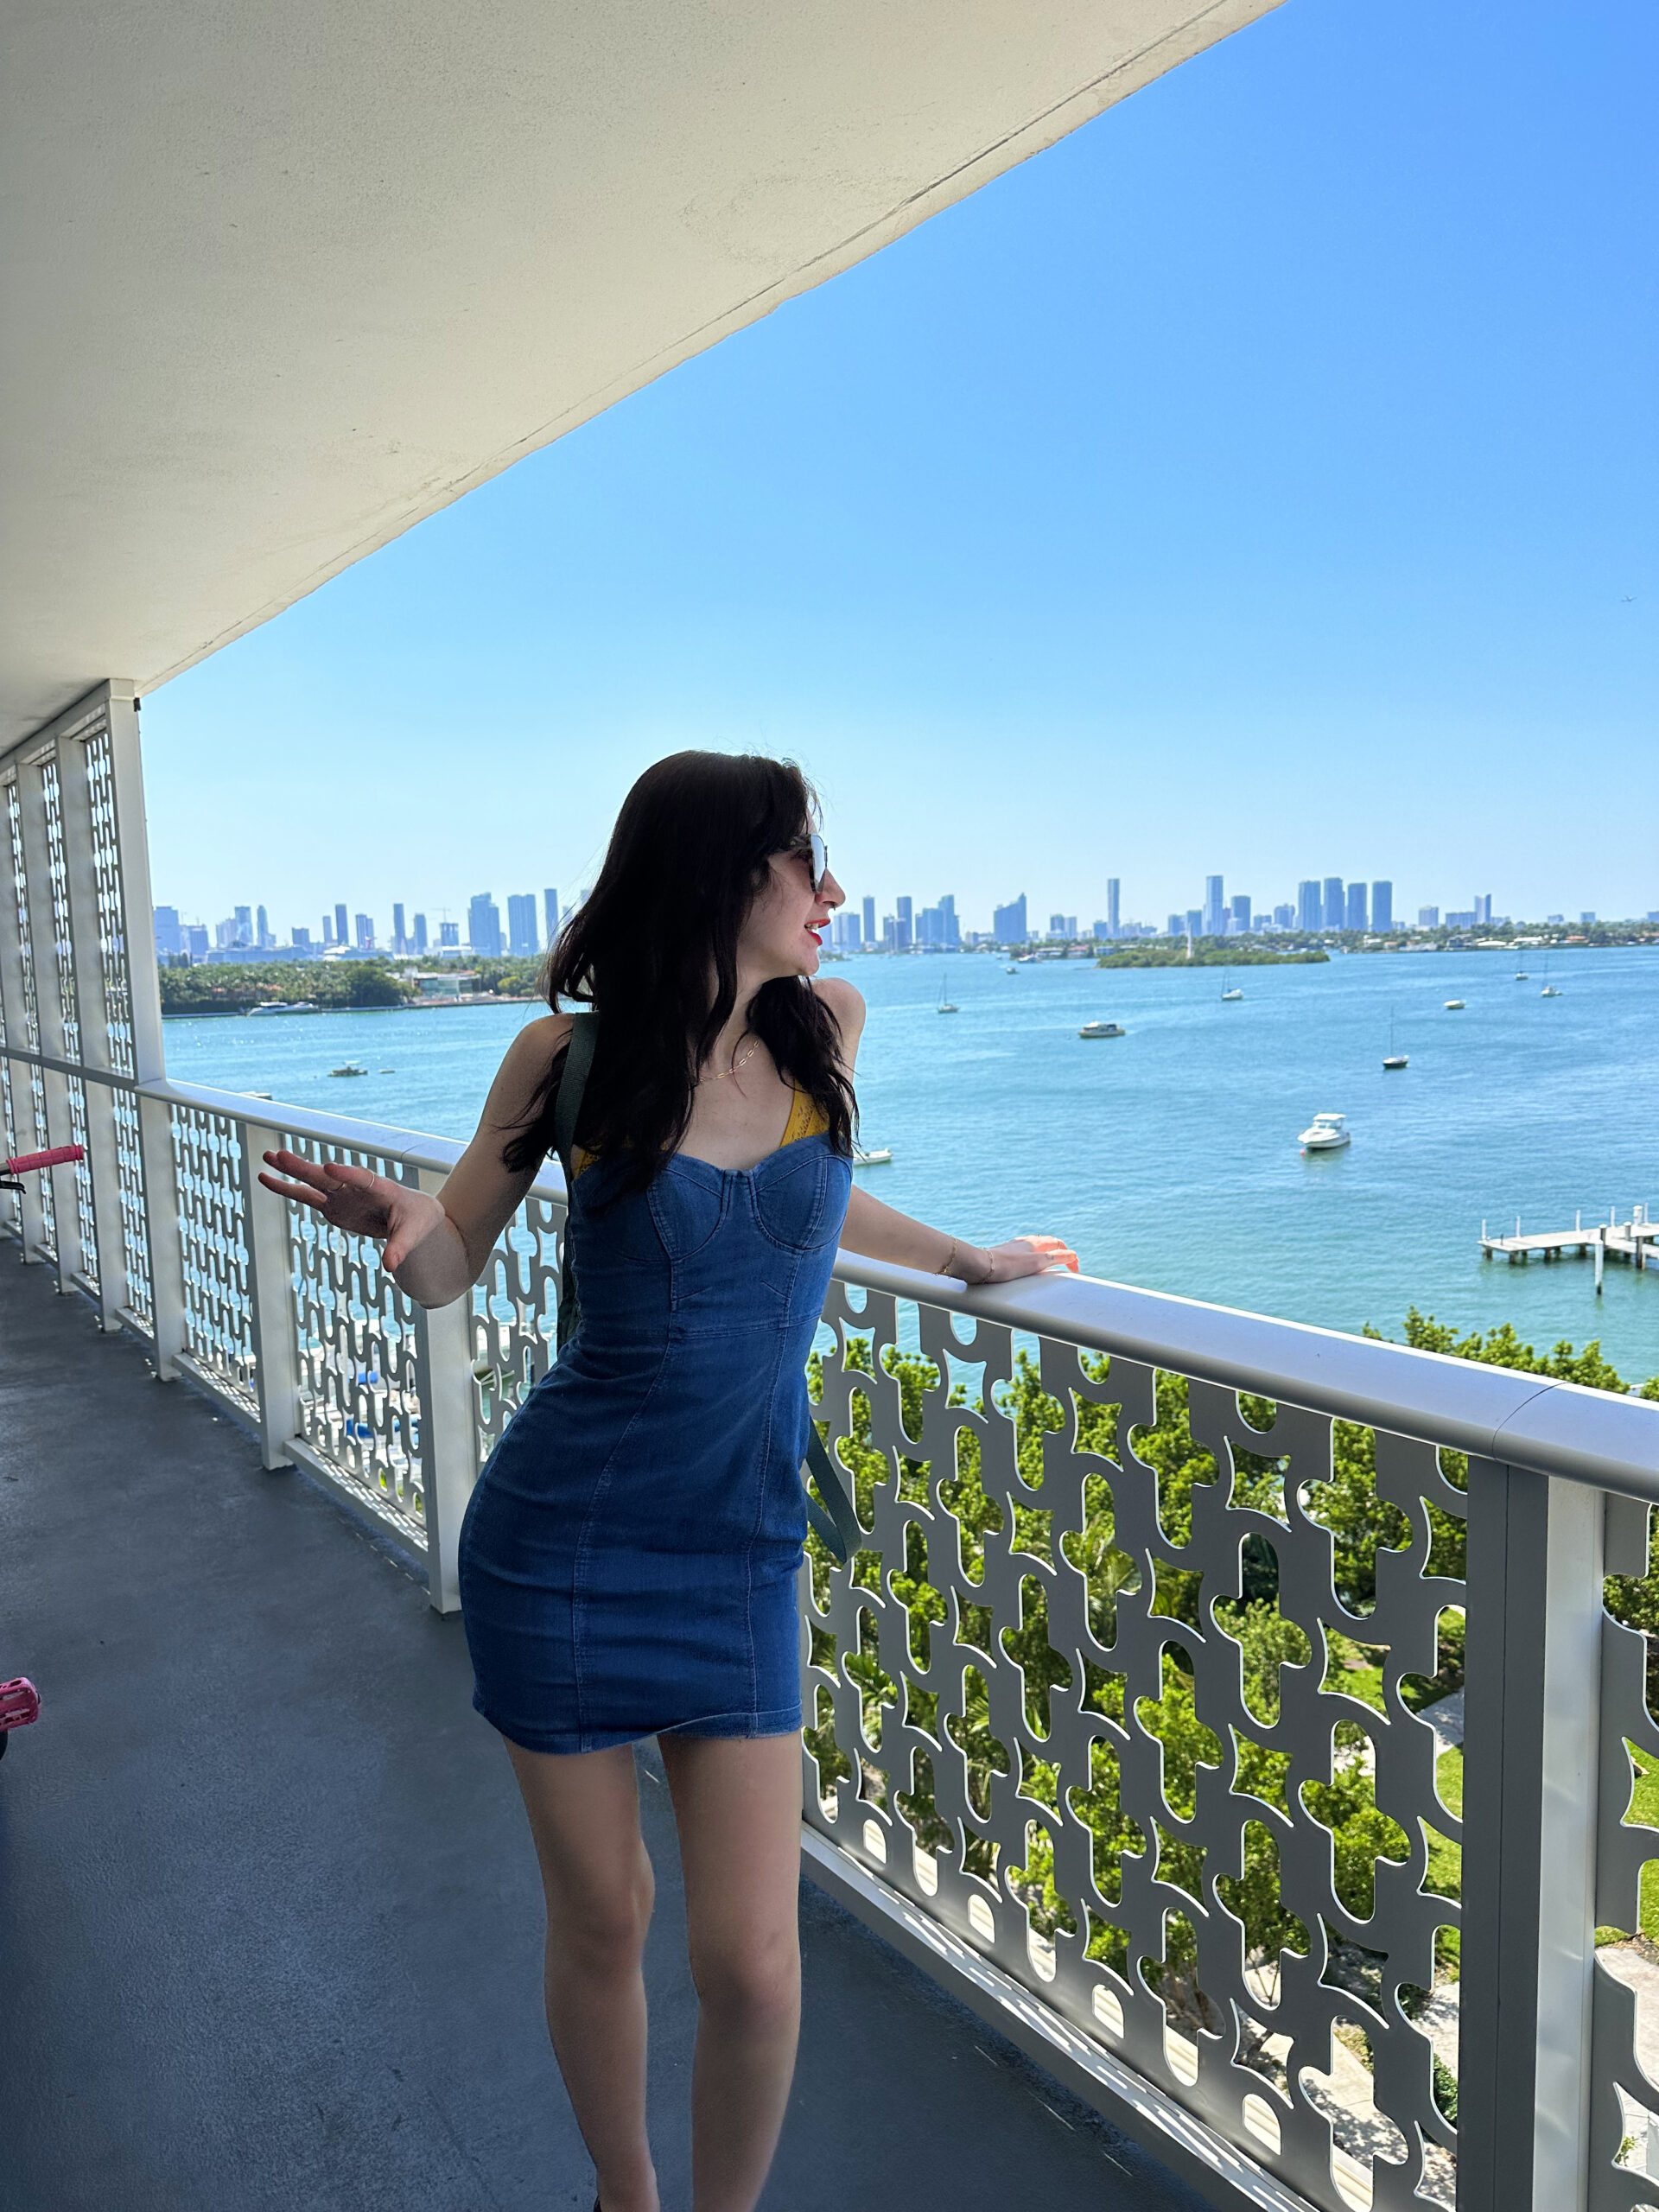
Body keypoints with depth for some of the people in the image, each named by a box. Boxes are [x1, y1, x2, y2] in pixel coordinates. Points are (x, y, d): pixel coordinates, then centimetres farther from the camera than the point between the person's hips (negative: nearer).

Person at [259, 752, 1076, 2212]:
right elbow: (451, 1271, 2)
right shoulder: (569, 1059, -9)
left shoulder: (827, 1027, -1)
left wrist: (970, 1260, 29)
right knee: (601, 1924, 14)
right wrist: (399, 1217, -21)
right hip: (562, 1542, -2)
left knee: (753, 1964, 1)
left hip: (740, 1555, 2)